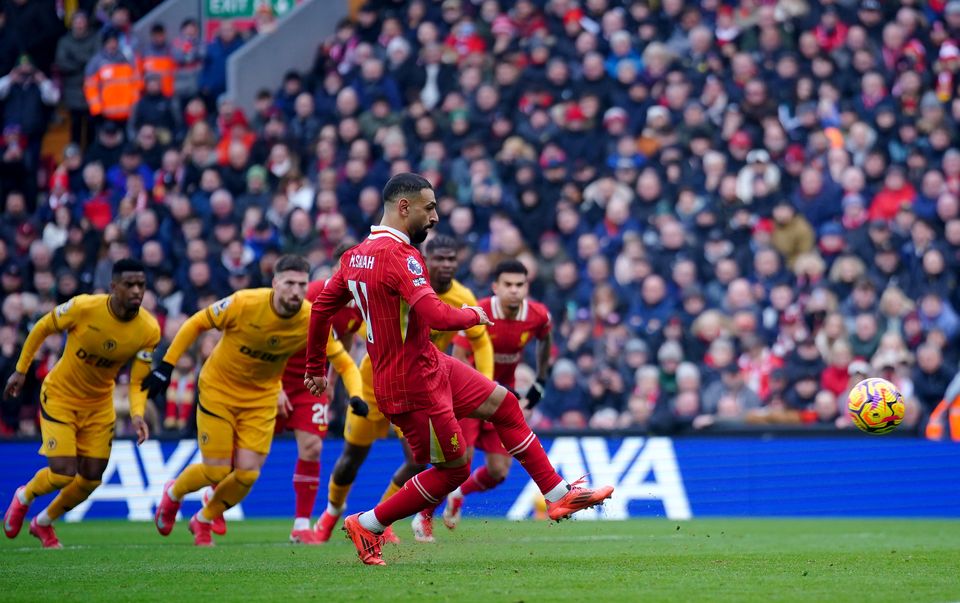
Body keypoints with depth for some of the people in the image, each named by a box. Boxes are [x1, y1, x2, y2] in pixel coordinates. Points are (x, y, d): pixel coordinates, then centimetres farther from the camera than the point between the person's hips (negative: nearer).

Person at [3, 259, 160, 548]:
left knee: (91, 479, 6)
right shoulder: (83, 308, -27)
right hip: (60, 396, -4)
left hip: (99, 403, 4)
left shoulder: (149, 330, -17)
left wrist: (137, 415, -29)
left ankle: (43, 523, 34)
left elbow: (138, 381, -11)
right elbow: (42, 328, -9)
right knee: (62, 475, -14)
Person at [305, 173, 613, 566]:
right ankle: (366, 525, 14)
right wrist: (473, 316, -11)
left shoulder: (357, 255, 6)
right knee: (453, 469, 4)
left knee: (504, 405, 14)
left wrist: (316, 367, 24)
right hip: (413, 383, -10)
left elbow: (322, 306, 15)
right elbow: (436, 316, -32)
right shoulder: (398, 255, -24)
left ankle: (559, 496, 19)